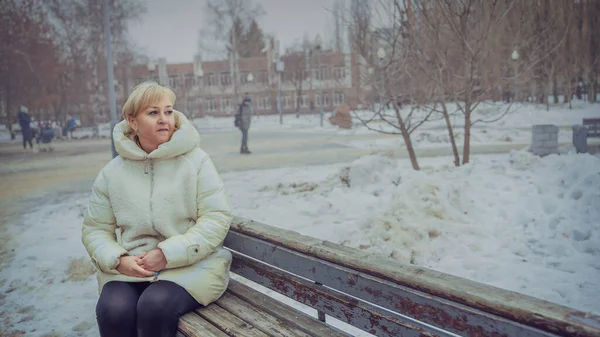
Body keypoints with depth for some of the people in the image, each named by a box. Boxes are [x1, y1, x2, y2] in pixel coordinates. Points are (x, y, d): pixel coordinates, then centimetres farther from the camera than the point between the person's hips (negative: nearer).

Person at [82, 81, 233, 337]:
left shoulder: (195, 160, -1)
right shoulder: (112, 172, 7)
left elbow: (216, 219, -7)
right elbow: (95, 229, 12)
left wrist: (168, 254, -16)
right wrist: (118, 260, -9)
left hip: (190, 264, -2)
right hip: (130, 268, 2)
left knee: (155, 306, -30)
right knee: (112, 311, -27)